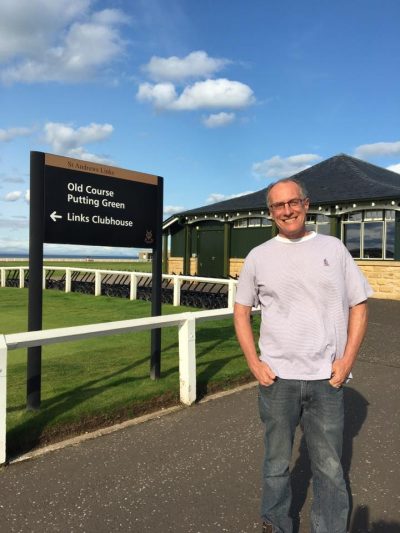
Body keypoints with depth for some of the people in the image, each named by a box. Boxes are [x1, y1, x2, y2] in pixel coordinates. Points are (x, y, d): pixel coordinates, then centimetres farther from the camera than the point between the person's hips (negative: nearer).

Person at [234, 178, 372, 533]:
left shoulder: (334, 248, 3)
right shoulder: (258, 257, 2)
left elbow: (359, 306, 5)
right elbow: (241, 312, 6)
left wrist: (347, 360, -4)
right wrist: (254, 363, -3)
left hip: (327, 379, 0)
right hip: (277, 377, 0)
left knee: (330, 469, 12)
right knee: (277, 463, 15)